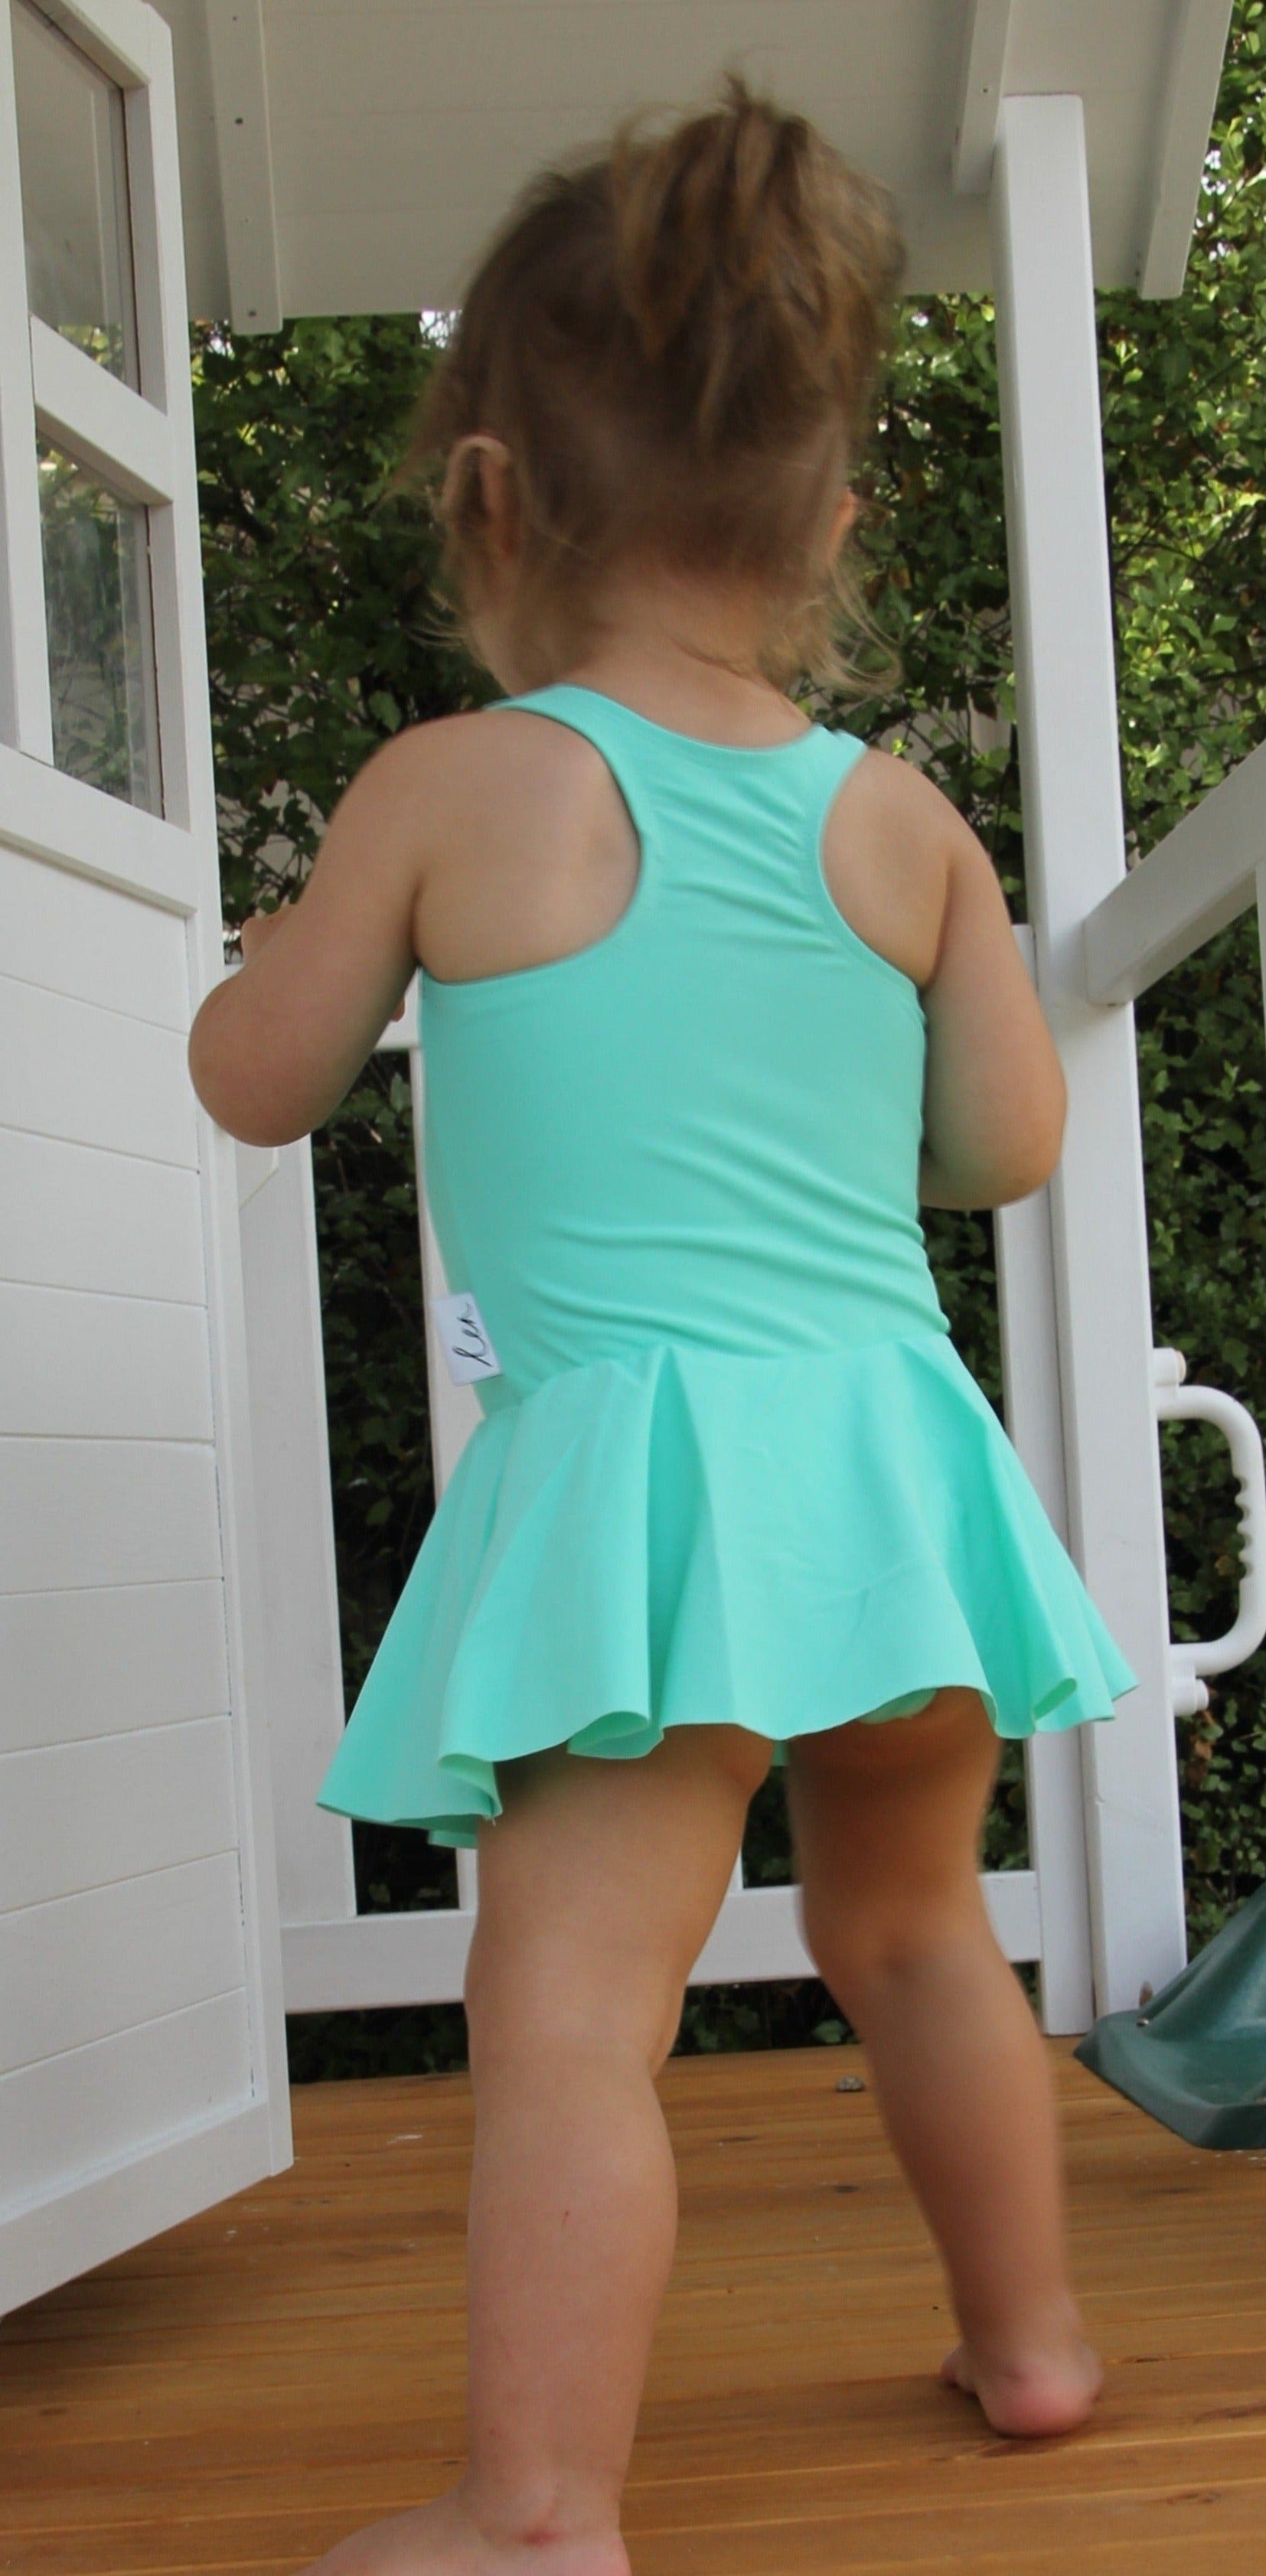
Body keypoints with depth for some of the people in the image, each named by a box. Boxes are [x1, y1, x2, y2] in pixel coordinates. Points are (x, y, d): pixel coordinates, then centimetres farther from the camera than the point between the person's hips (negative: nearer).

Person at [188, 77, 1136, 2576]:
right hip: (884, 1432, 6)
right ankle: (1028, 2333, 38)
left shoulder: (447, 790, -5)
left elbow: (257, 1086, 5)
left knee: (572, 1996, -5)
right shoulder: (904, 818, 4)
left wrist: (278, 944, 26)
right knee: (913, 1924, 23)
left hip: (634, 1452, -5)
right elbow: (1008, 1145, 9)